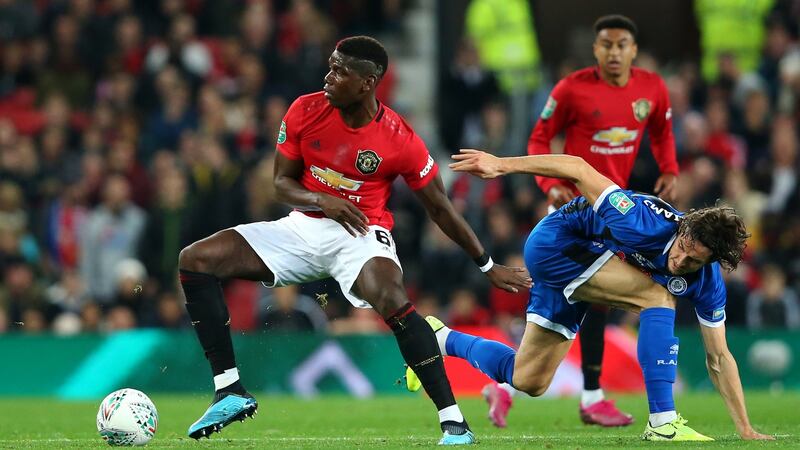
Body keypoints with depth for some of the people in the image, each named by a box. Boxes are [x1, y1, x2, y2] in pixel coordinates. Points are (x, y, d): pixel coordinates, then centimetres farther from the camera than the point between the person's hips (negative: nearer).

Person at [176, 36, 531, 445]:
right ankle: (229, 391, -8)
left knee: (392, 300, -38)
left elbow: (440, 209, -3)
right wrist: (322, 200, -19)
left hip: (360, 234, -5)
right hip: (302, 227, 5)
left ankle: (453, 421, -31)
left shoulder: (399, 140, -15)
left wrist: (489, 267, 4)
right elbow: (282, 182, 3)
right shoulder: (306, 111, -6)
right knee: (194, 261, -10)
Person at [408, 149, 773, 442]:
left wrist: (745, 428, -12)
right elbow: (578, 169, -28)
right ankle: (662, 421, -25)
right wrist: (502, 165, -27)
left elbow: (718, 358, -8)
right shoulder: (647, 225, -35)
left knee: (528, 381, 12)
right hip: (555, 242, -7)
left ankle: (443, 339, 33)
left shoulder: (708, 284, -16)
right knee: (658, 297, -26)